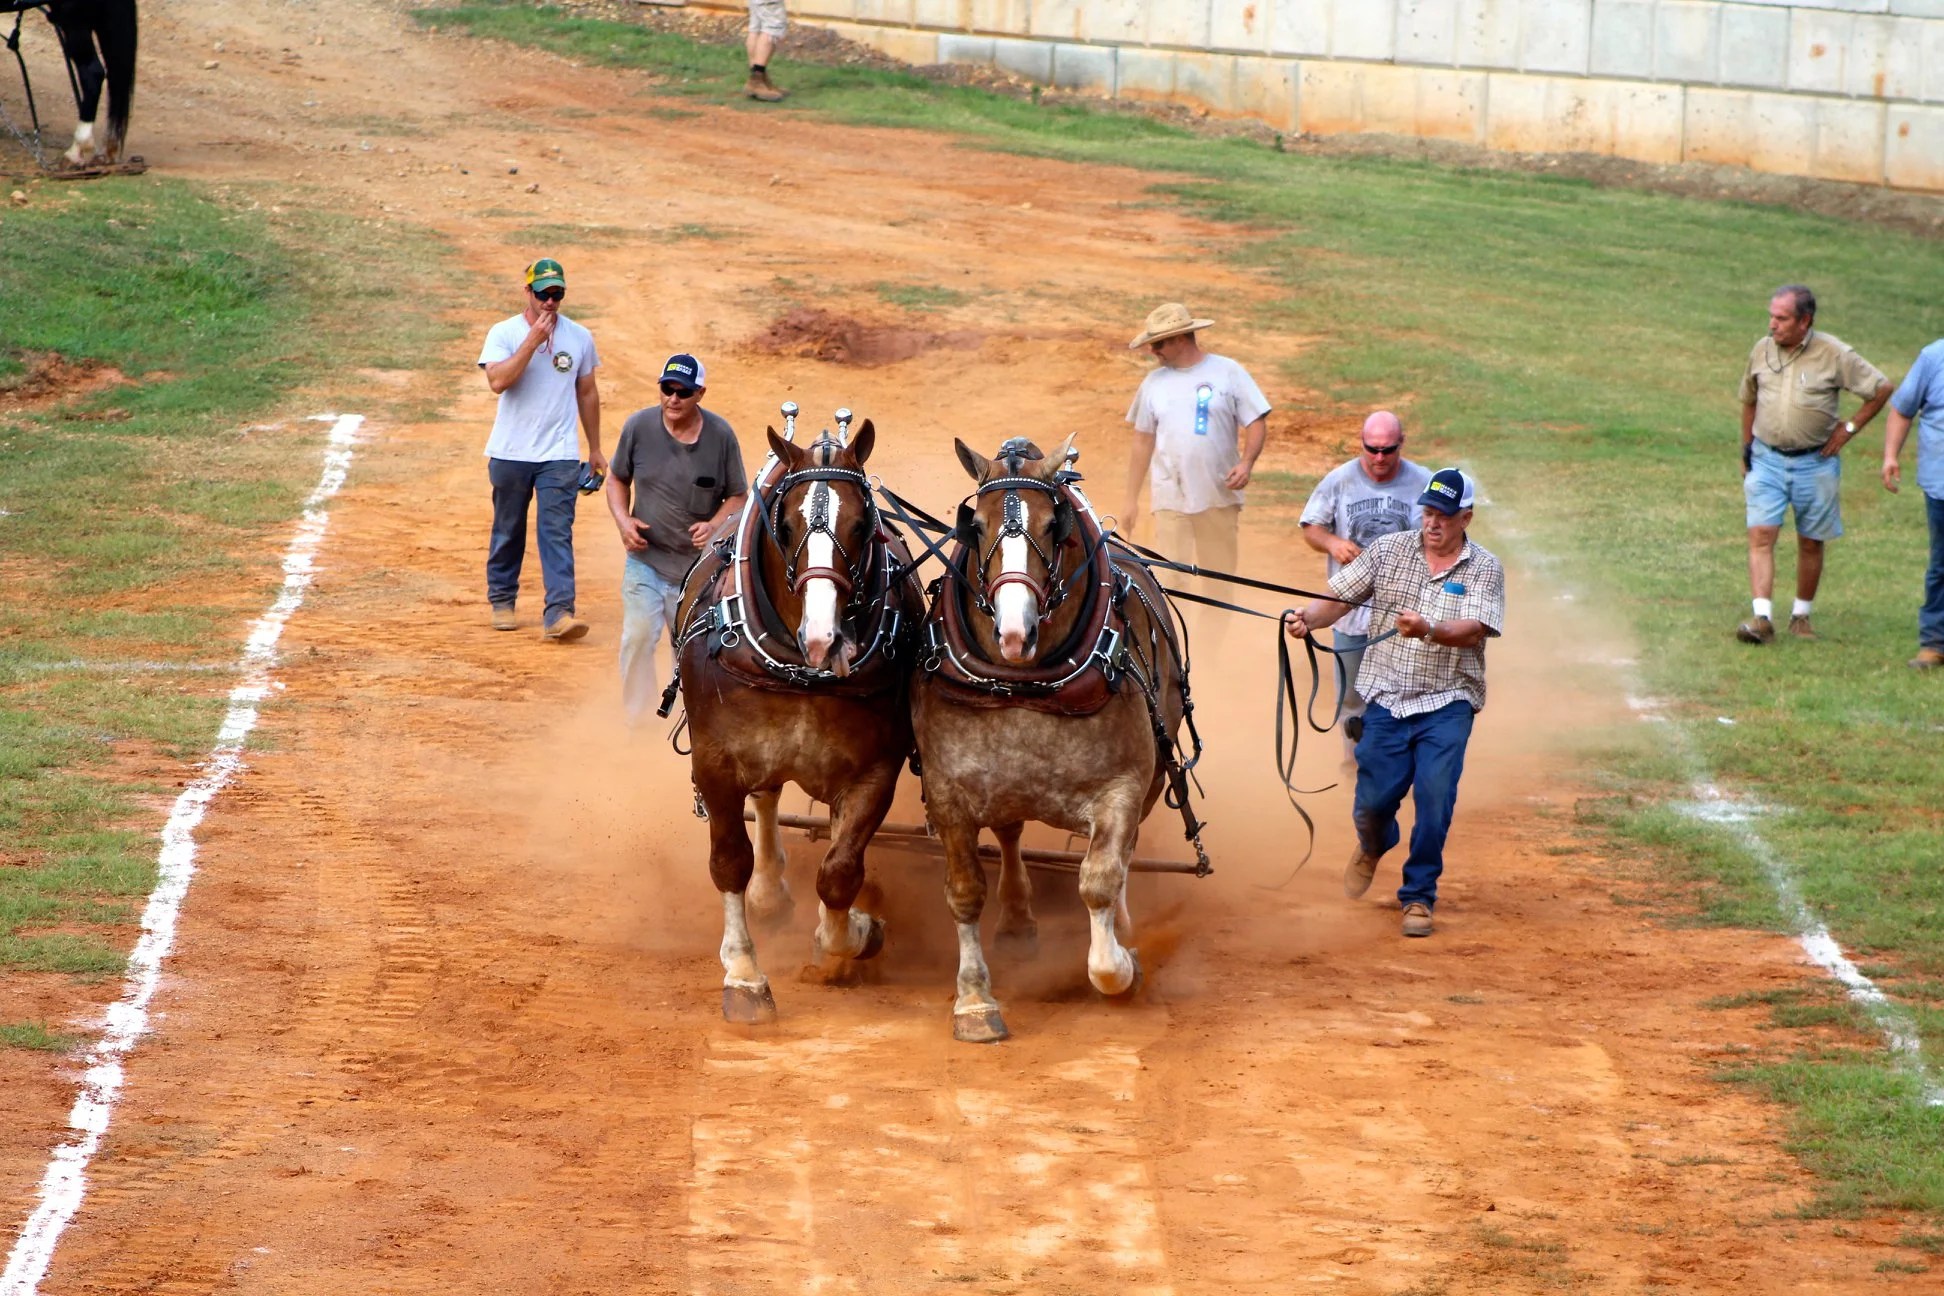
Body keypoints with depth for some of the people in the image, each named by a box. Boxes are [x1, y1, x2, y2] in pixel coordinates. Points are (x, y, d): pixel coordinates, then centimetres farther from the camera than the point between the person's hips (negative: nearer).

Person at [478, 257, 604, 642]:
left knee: (557, 532, -10)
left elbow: (587, 393, 15)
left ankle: (559, 612, -17)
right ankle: (502, 600, 29)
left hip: (559, 455, 0)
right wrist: (534, 340, -21)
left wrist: (595, 449, 17)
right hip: (510, 452, 0)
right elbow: (498, 381, -19)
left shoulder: (579, 337, 6)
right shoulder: (504, 333, -3)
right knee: (508, 530, 12)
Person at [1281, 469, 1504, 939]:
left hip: (1447, 703, -1)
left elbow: (1473, 631, -15)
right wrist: (1308, 618, -19)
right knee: (1374, 801, -1)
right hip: (1387, 698, 1)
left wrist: (1428, 630, -34)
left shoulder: (1484, 569, -1)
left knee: (1434, 798, -12)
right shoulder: (1389, 551, 5)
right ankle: (1372, 848, 36)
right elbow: (1339, 598, 2)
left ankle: (1418, 896, 5)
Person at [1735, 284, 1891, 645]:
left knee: (1811, 544, 8)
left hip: (1815, 463, -2)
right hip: (1767, 461, 2)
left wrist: (1849, 428, -2)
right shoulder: (1762, 351, 2)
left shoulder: (1834, 354, -9)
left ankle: (1801, 615, 23)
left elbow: (1882, 388, -1)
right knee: (1760, 537, -11)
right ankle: (1762, 618, -17)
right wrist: (1746, 449, 17)